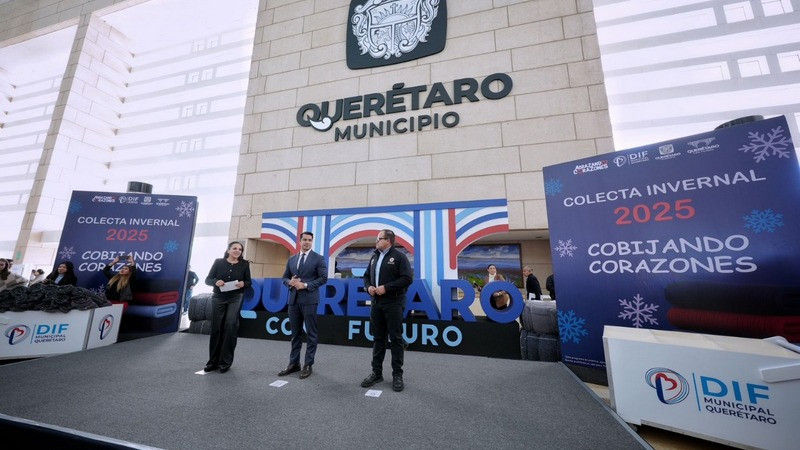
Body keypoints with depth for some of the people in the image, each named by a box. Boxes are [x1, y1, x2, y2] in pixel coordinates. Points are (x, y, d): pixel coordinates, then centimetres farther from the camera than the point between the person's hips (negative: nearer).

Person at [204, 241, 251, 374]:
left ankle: (225, 362, 5)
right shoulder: (218, 262, 3)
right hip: (218, 298, 1)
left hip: (235, 299, -1)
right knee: (216, 329, 7)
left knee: (230, 327, -8)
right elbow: (208, 279, 3)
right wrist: (216, 282, -18)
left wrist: (243, 284, -16)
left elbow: (249, 282, 6)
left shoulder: (244, 264, 2)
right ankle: (213, 361, 23)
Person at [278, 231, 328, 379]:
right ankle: (294, 363, 26)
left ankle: (308, 365, 15)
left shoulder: (318, 258, -2)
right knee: (295, 333, 14)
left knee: (310, 333, 3)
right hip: (293, 300, 5)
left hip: (309, 300, -5)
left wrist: (306, 285, -16)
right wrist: (290, 282, -8)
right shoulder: (291, 259, 13)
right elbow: (285, 277, 15)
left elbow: (323, 278, -8)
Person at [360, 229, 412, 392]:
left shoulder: (399, 256, -8)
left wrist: (386, 288, -19)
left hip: (393, 304, -6)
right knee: (378, 338, 14)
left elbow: (407, 278, -16)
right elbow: (366, 276, 19)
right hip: (376, 303, 6)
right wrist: (368, 287, -2)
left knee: (396, 338, 3)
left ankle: (397, 374, 17)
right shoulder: (374, 257, 13)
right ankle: (377, 372, 27)